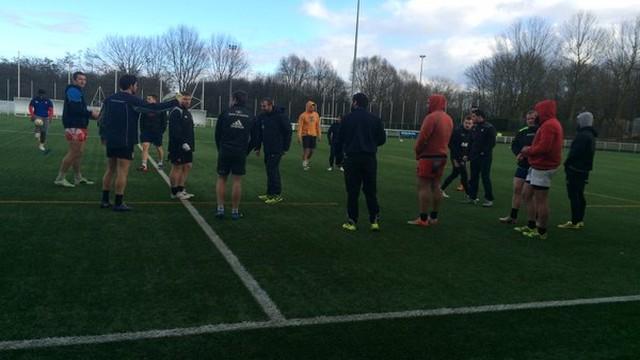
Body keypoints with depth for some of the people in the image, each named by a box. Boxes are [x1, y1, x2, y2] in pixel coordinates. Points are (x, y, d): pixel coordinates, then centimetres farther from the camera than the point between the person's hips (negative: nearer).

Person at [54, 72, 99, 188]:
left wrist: (91, 114, 5)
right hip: (74, 127, -11)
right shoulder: (73, 91, -10)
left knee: (79, 152, 14)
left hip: (80, 127, 11)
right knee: (74, 153, -10)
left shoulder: (78, 91, 23)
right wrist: (91, 113, -17)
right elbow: (75, 109, -23)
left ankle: (78, 178, 22)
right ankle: (60, 178, -4)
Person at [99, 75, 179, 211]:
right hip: (125, 142, -7)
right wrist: (175, 102, -9)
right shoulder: (132, 100, -11)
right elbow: (154, 107, -14)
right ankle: (119, 203, 0)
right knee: (122, 172, -3)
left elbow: (102, 119, 13)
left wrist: (103, 136, 24)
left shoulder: (109, 99, 9)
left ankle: (105, 200, 18)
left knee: (110, 170, 15)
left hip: (110, 140, 7)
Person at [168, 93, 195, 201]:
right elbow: (175, 130, -22)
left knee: (187, 166, 10)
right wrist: (183, 142, -27)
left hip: (187, 146, 9)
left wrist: (192, 145, 17)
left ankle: (181, 190, 18)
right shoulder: (176, 112, -11)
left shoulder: (188, 113, 19)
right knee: (177, 167, -4)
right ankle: (175, 192, 4)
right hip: (178, 146, -9)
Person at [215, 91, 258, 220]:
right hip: (241, 153, 1)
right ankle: (235, 211, 8)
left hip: (224, 151, 0)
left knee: (221, 179, 11)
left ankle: (220, 209, 8)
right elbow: (254, 137, 8)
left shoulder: (225, 113, 1)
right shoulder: (250, 117, 6)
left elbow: (217, 134, 4)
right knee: (237, 181, 4)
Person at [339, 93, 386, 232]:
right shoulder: (375, 119, 2)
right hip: (370, 159, 2)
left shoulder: (347, 119, -3)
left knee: (352, 191, 4)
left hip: (352, 158, -2)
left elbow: (340, 139, -2)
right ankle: (374, 221, 10)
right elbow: (382, 139, 6)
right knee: (370, 191, 10)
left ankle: (352, 221, 7)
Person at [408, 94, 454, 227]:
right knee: (435, 186, 12)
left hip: (429, 157, -9)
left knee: (423, 186, -6)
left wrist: (417, 151, -2)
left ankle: (423, 218, -6)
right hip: (442, 156, 9)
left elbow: (423, 137, -18)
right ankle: (434, 217, 17)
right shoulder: (449, 119, 13)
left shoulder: (431, 117, -15)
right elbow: (446, 138, 13)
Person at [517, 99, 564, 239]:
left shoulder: (549, 125, -16)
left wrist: (527, 150, -9)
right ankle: (531, 225, 23)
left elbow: (543, 147, -26)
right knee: (529, 194, 16)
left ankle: (542, 231, 3)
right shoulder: (552, 124, 18)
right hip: (539, 165, 11)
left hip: (543, 167, -11)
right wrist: (527, 152, 7)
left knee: (541, 199, -5)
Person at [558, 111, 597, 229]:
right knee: (579, 195, 15)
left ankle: (574, 222, -5)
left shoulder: (582, 135, -17)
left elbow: (575, 152, -22)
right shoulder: (591, 135, 16)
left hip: (575, 169, -10)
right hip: (584, 170, 10)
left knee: (573, 195, -7)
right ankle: (580, 220, 22)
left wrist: (567, 163, -7)